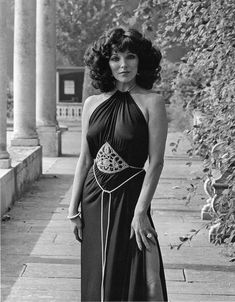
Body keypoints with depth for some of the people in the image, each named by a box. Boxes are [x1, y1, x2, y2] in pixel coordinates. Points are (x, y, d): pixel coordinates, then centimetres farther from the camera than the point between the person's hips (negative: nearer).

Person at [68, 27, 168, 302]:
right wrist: (74, 209, 5)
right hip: (93, 199, 4)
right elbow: (84, 160, 8)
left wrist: (140, 212, -15)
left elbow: (156, 162, -10)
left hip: (129, 197, -4)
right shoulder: (93, 104, 6)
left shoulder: (151, 102, -7)